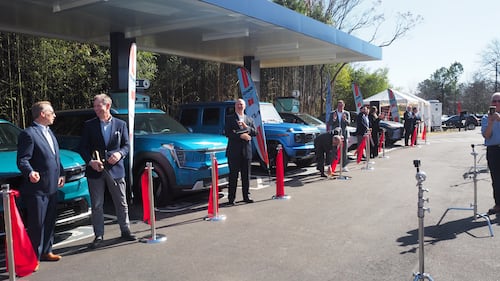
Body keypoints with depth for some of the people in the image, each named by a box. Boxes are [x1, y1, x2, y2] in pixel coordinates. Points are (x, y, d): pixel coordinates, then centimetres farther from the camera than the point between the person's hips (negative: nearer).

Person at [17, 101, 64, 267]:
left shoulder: (49, 132, 16)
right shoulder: (28, 134, -13)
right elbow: (22, 160, -18)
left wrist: (61, 174, 13)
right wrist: (30, 173, -35)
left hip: (52, 187, 9)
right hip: (36, 188, -9)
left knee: (50, 222, 17)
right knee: (36, 225, 0)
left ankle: (46, 251, 30)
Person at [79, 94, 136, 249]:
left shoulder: (121, 124, 5)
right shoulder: (89, 125, 3)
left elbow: (126, 145, 6)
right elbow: (82, 147, 3)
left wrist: (119, 154, -15)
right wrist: (90, 161, -14)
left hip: (115, 169, 0)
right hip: (95, 170, 0)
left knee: (121, 203, 9)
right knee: (97, 206, 6)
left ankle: (125, 230, 24)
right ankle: (98, 235, 16)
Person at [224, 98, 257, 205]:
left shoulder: (249, 119, 17)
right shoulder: (229, 119, 4)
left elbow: (255, 132, 6)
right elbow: (227, 133, -8)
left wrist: (246, 127, -11)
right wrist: (240, 135, -16)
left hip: (246, 151, 4)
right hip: (234, 152, -4)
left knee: (246, 175, 9)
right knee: (233, 175, -1)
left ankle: (246, 196, 17)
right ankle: (231, 198, 3)